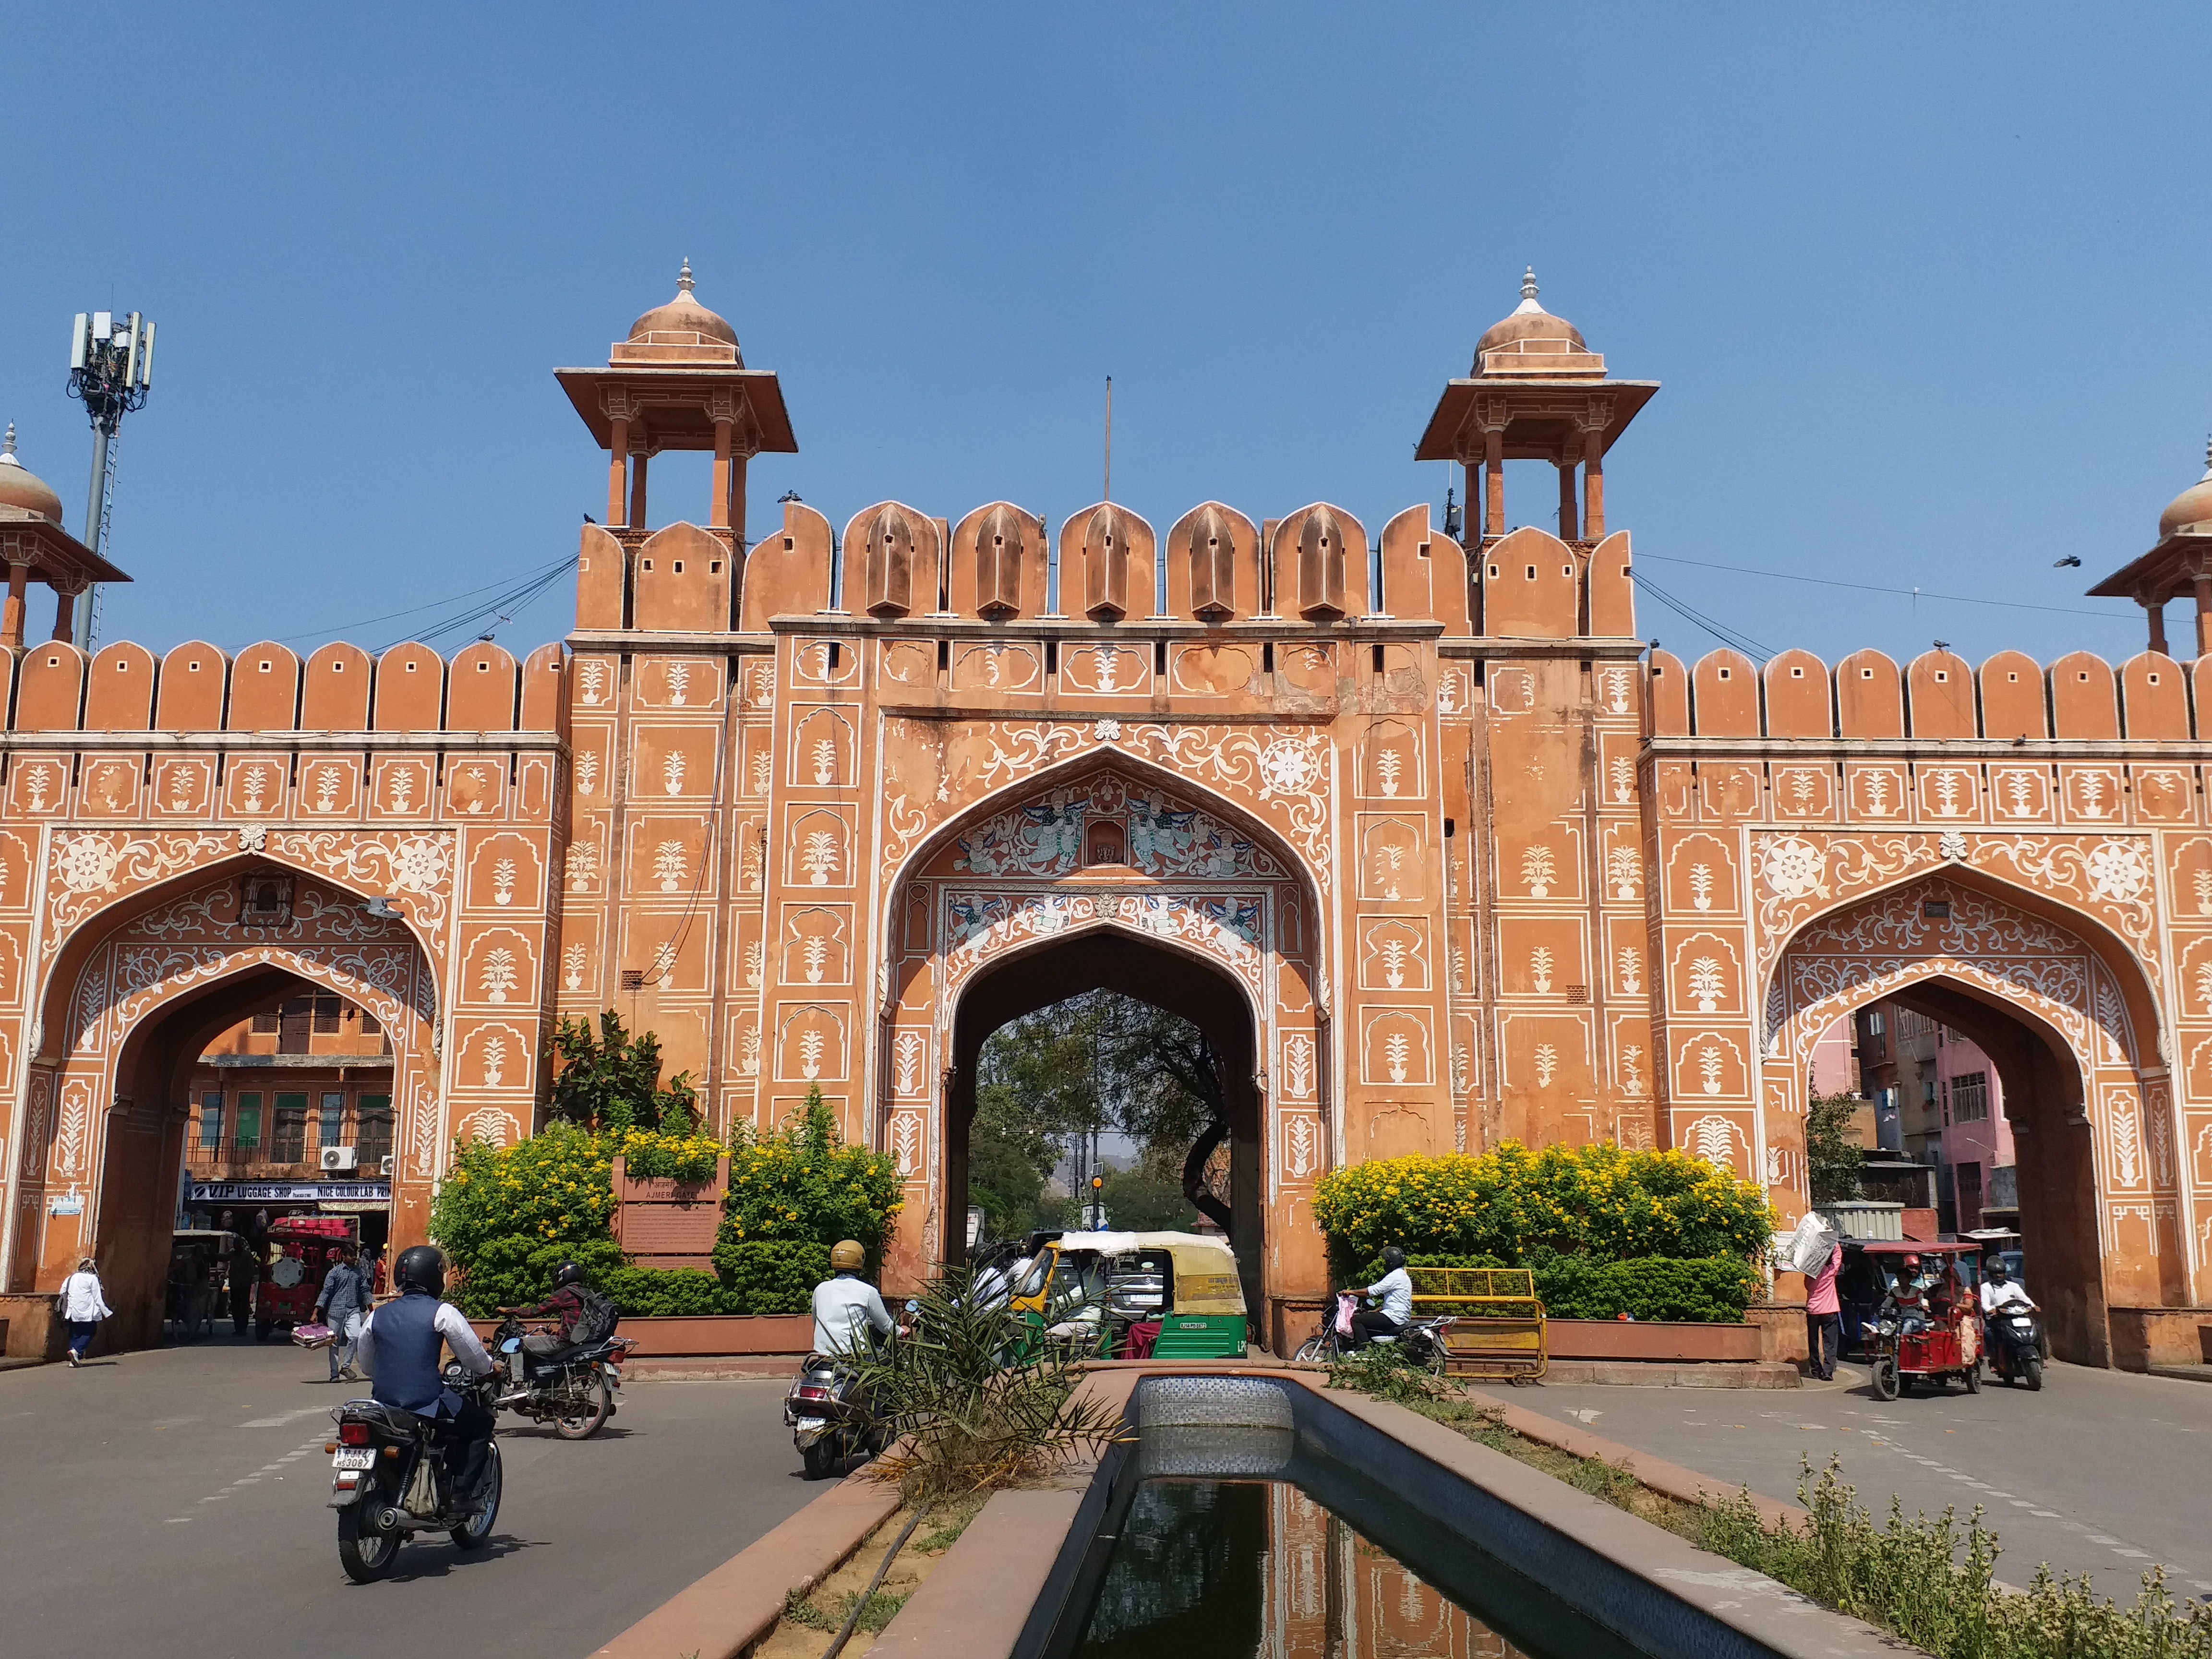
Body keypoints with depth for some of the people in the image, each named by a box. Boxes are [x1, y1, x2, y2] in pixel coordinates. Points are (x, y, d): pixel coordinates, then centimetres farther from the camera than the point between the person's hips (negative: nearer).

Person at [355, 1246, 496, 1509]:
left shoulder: (377, 1315, 10)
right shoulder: (442, 1312, -6)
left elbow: (367, 1364, 21)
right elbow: (472, 1355, -3)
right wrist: (489, 1367, 20)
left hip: (384, 1402, 6)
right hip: (427, 1405, -6)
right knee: (481, 1423, 15)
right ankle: (462, 1492, 4)